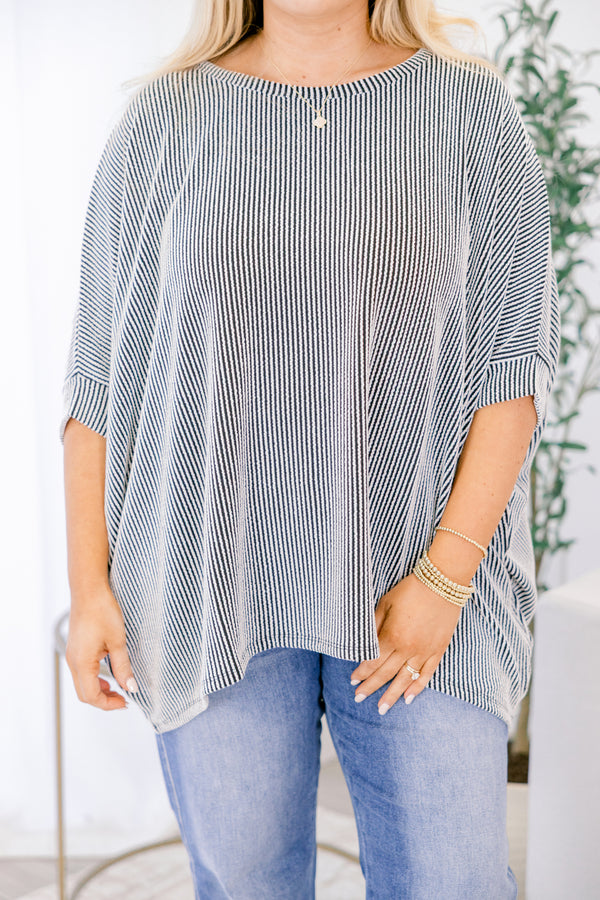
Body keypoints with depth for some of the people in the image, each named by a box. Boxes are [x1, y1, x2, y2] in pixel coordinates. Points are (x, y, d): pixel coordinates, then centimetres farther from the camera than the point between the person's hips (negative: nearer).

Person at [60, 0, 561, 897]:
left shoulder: (476, 111, 2)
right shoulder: (161, 121, 3)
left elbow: (518, 355, -3)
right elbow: (101, 368, 4)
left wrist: (444, 577, -11)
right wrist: (89, 582, 0)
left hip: (419, 584, 0)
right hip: (214, 588, 1)